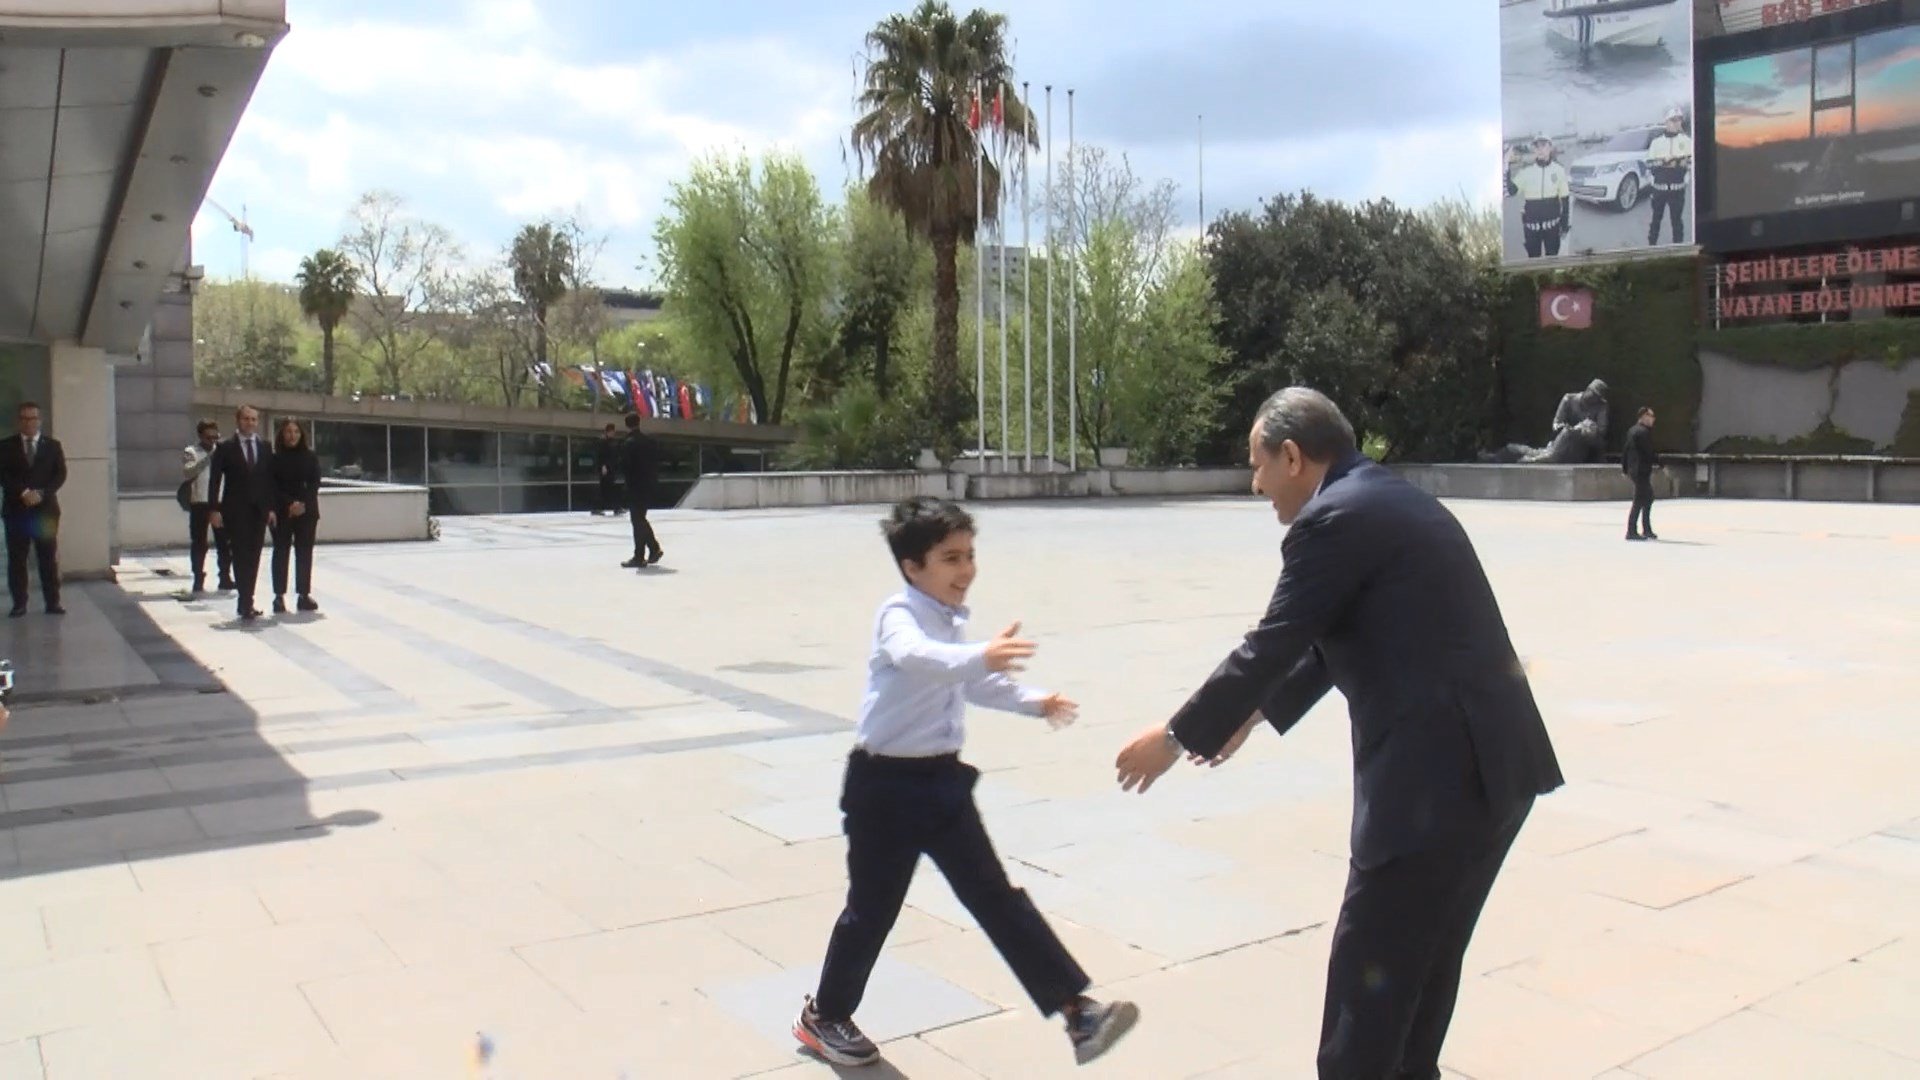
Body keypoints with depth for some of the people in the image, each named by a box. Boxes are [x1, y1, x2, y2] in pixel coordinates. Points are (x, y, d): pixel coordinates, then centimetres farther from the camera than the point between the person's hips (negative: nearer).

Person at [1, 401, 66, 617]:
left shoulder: (53, 445, 9)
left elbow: (60, 474, 1)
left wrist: (41, 493, -12)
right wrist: (23, 493, -16)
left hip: (46, 509, 0)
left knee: (49, 559, 0)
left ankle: (53, 602, 2)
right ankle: (19, 603, 5)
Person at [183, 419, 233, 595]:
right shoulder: (190, 453, 1)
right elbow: (189, 471, -16)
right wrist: (209, 456, -20)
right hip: (199, 503, -3)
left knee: (224, 542, 4)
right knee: (199, 544, 3)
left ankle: (225, 577, 12)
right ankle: (199, 580, 9)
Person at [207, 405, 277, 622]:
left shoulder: (264, 450, 12)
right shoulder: (225, 449, 2)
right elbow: (215, 480, -2)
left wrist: (271, 508, 5)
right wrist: (215, 509, -10)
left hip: (259, 511, 4)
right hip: (235, 511, -4)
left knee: (253, 557, 4)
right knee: (241, 556, -9)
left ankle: (245, 603, 12)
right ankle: (246, 604, -11)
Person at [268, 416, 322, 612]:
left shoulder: (310, 456, 4)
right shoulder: (274, 457, -1)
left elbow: (315, 483, 0)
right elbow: (272, 485, -5)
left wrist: (302, 503, -13)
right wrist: (289, 504, -15)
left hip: (307, 511, 2)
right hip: (281, 512, -2)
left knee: (305, 552, 3)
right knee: (281, 551, 0)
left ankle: (304, 594, 7)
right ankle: (279, 596, 2)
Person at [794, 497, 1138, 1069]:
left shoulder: (948, 620, 9)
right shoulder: (899, 614, -17)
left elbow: (970, 683, 28)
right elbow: (916, 657, -42)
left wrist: (1033, 701, 22)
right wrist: (981, 656, -59)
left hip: (942, 780, 7)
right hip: (886, 785, -7)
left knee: (997, 898, 6)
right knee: (872, 909, 8)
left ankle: (1075, 1010, 6)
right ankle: (823, 1016, 31)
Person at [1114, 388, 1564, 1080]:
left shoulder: (1332, 520, -12)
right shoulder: (1398, 502, 18)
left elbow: (1269, 646, -10)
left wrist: (1176, 737, 1)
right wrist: (1257, 712, 31)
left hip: (1438, 774, -10)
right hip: (1494, 760, 10)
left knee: (1369, 975, 1)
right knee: (1424, 958, 22)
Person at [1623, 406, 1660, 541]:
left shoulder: (1632, 430, 13)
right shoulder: (1643, 432, -15)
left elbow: (1626, 449, 17)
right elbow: (1649, 452, -17)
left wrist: (1624, 467, 22)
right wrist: (1659, 463, -8)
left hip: (1633, 469, 10)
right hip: (1642, 470, -10)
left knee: (1648, 497, 18)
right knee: (1639, 501, -7)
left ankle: (1647, 530, 23)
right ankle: (1631, 532, -6)